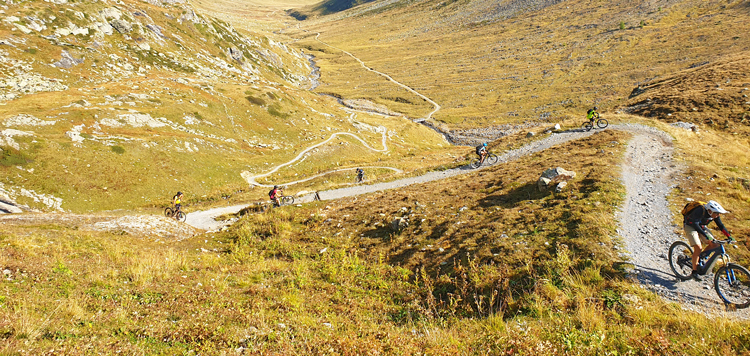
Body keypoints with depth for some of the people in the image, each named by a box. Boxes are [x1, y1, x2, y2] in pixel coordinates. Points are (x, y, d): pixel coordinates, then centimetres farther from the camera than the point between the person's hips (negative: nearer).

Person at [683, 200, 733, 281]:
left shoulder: (714, 215, -11)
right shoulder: (700, 211, -32)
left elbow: (721, 225, -1)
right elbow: (695, 224, -41)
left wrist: (729, 236, -10)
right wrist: (705, 235, -51)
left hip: (701, 227, 7)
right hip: (690, 226, -7)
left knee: (715, 244, -8)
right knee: (698, 247, -23)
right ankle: (694, 272, -15)